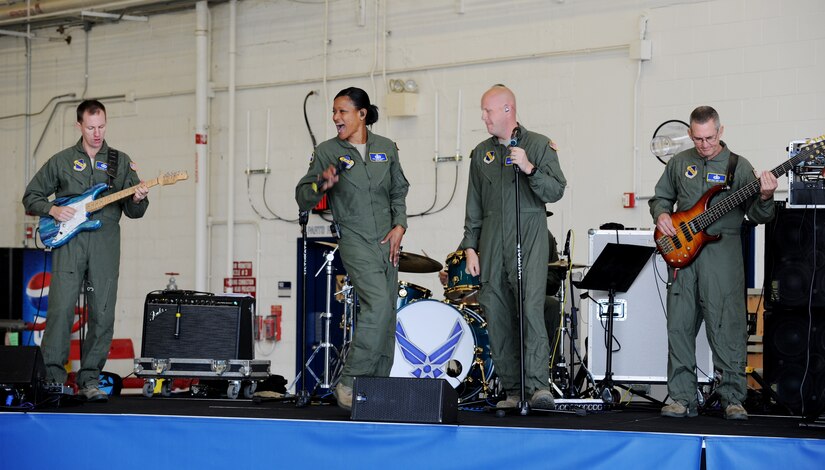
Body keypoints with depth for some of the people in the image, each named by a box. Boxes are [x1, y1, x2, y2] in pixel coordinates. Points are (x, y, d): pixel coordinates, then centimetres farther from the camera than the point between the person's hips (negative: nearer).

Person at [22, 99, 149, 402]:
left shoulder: (121, 162, 14)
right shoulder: (61, 161, 11)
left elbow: (133, 212, 12)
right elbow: (31, 197, 14)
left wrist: (137, 200, -11)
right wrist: (53, 210, -4)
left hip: (105, 244, 1)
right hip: (68, 241, -1)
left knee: (102, 315, -2)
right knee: (61, 308, -10)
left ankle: (89, 380, 5)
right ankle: (52, 378, -4)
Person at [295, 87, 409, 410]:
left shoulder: (386, 148, 8)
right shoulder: (327, 152, -1)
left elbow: (399, 191, 17)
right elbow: (303, 199, -1)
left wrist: (399, 226, 2)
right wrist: (321, 183, -21)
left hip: (388, 241, 5)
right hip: (355, 241, -5)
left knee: (387, 315, 5)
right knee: (378, 303, -23)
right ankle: (349, 383, -19)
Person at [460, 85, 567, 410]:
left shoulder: (539, 145, 4)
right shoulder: (481, 154, 17)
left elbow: (555, 192, -3)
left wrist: (529, 169, -18)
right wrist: (470, 247, 11)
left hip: (529, 240, -4)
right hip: (491, 245, 5)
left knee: (531, 308, -19)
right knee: (497, 318, 0)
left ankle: (538, 384, -23)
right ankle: (513, 389, 6)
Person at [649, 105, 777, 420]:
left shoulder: (738, 167, 3)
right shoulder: (680, 163, 12)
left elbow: (756, 216, 0)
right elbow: (660, 197, 24)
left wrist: (764, 199, -21)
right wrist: (661, 215, 2)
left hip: (722, 255, -3)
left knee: (727, 330, -7)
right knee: (679, 327, 3)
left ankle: (733, 399, 0)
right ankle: (683, 399, 10)